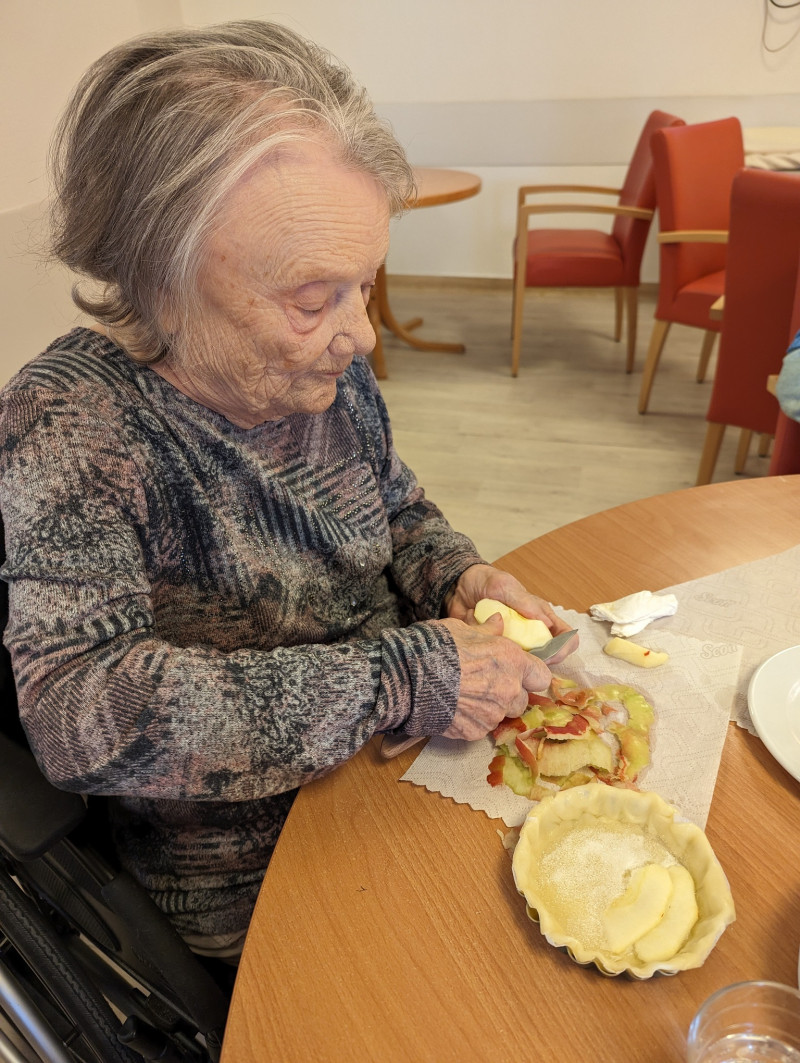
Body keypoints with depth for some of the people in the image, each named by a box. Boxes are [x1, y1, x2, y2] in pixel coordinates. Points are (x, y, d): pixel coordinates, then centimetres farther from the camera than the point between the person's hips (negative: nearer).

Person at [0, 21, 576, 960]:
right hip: (252, 887, -5)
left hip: (406, 772, 6)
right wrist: (403, 681, -34)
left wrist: (458, 578, -11)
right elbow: (79, 712, -32)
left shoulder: (321, 372, -5)